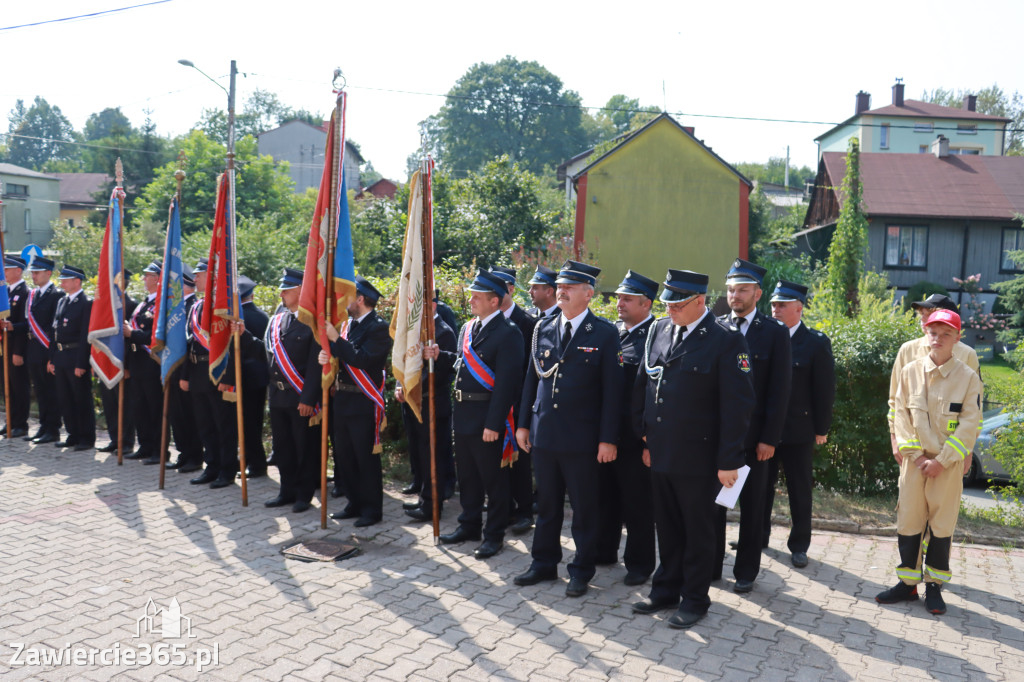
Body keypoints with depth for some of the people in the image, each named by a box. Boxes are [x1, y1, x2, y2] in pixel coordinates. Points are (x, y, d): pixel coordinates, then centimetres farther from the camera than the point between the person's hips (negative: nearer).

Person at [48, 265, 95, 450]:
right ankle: (73, 436, 22)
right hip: (60, 358, 8)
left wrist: (81, 364, -17)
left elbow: (86, 336, -15)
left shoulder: (87, 303, -11)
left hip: (76, 359, -8)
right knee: (65, 400, 12)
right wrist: (52, 359, 12)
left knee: (82, 400, 0)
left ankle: (87, 438, 8)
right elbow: (55, 331, 16)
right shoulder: (61, 302, 14)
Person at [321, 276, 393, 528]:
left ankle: (372, 509, 12)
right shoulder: (347, 323, 12)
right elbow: (339, 354, 10)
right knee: (344, 456, 15)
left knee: (367, 457, 0)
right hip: (343, 399, 8)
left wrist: (336, 339, -22)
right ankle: (355, 504, 28)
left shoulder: (379, 327, -12)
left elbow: (362, 359, -23)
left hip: (364, 402, -8)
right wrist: (327, 355, -12)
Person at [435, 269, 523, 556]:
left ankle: (494, 535, 17)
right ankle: (469, 525, 34)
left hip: (487, 418, -8)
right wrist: (439, 356, 0)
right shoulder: (468, 328, 12)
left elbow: (506, 382, -19)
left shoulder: (507, 333, -15)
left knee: (492, 477, 4)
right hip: (463, 414, 8)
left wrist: (493, 424, -22)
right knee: (467, 474, 19)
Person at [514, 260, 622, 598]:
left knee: (584, 507, 8)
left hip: (582, 437, -4)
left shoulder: (604, 333, -6)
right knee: (547, 503, 16)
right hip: (544, 433, 4)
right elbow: (532, 378, 12)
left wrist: (608, 439, -11)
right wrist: (523, 423, 9)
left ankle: (581, 570, 22)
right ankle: (544, 563, 31)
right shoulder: (543, 328, 7)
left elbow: (612, 389, -8)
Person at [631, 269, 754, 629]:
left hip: (697, 457, -5)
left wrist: (728, 461, -14)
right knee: (667, 527, 17)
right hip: (659, 453, 5)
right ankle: (666, 589, 32)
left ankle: (695, 598, 25)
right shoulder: (658, 330, 6)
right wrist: (644, 437, 10)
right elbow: (642, 386, 12)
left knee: (698, 531, 11)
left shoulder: (725, 338, -12)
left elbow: (737, 404, -13)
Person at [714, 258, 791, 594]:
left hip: (753, 436, -2)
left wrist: (769, 438, -10)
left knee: (751, 506, 9)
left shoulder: (775, 332, -2)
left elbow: (779, 390, -5)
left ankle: (746, 571, 22)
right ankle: (711, 565, 23)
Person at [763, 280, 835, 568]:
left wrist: (821, 428, -5)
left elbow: (825, 390, -5)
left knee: (800, 491, 10)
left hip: (798, 431, -2)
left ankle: (799, 545, 24)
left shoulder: (816, 343, -7)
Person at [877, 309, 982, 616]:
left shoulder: (968, 377, -3)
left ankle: (934, 586, 18)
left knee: (942, 524, 6)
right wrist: (914, 453, -7)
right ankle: (907, 583, 17)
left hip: (948, 463, -2)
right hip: (915, 459, 2)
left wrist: (942, 460, -11)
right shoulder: (910, 371, 2)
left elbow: (970, 424, -6)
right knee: (908, 521, 5)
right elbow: (901, 414, 2)